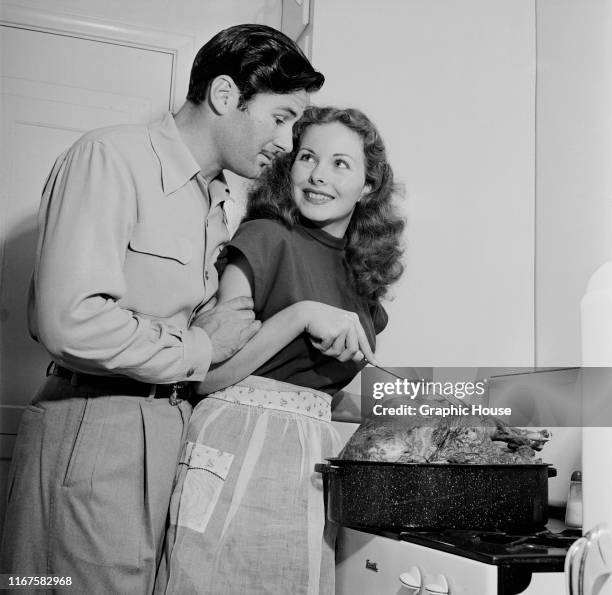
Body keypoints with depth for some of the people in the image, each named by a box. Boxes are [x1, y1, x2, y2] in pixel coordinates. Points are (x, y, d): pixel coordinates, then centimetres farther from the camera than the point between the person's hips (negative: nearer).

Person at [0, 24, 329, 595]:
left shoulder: (218, 202, 17)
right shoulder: (113, 157, -12)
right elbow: (71, 321, -24)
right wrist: (198, 348, -10)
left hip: (174, 430, 8)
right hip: (97, 430, -8)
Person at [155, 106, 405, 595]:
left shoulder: (360, 276, 14)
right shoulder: (265, 238, -7)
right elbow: (208, 376, -13)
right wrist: (301, 314, -19)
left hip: (315, 456, 7)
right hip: (240, 452, -6)